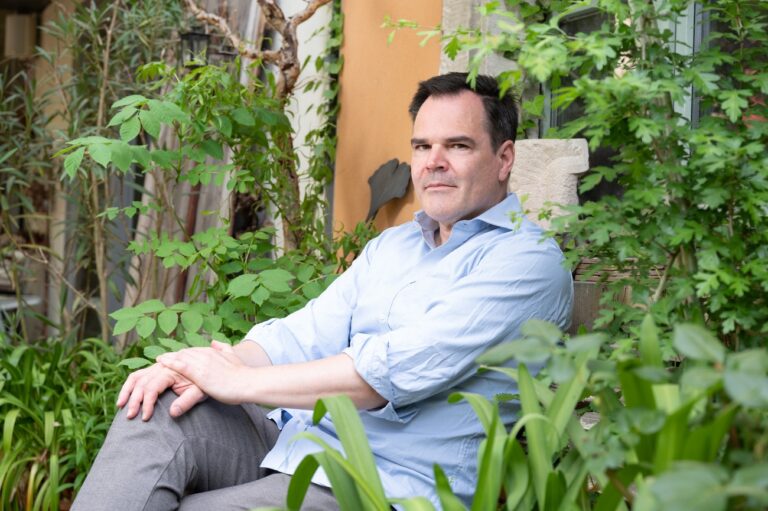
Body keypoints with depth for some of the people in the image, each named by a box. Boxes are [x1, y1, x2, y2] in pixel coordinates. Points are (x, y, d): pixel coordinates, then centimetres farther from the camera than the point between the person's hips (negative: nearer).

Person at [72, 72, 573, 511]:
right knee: (160, 410, -17)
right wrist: (204, 369, -10)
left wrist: (239, 382, -15)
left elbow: (400, 369, -19)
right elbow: (302, 335, 11)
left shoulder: (528, 258, -7)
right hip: (292, 443, 7)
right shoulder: (389, 247, 21)